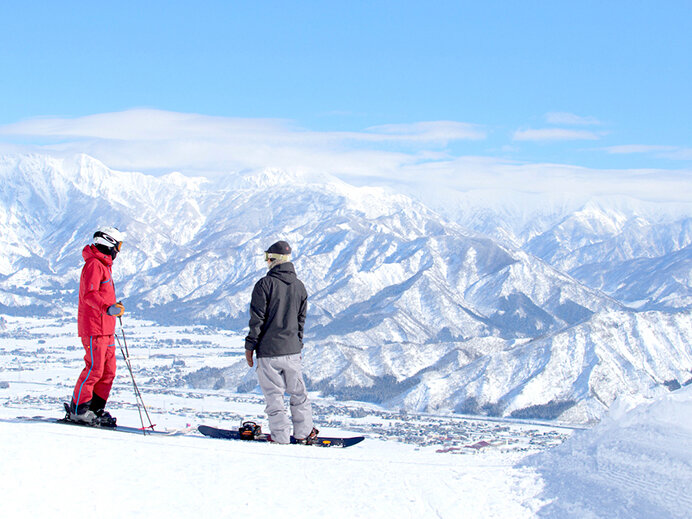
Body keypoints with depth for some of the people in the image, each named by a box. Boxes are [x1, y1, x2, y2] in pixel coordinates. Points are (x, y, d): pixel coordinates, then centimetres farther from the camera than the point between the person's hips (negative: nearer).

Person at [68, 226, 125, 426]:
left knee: (108, 371, 8)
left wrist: (115, 308, 42)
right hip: (94, 328, -10)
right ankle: (78, 409, 1)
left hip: (106, 330, 10)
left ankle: (96, 409, 14)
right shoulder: (94, 265, -12)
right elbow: (89, 295, -24)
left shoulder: (103, 265, 20)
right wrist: (108, 309, -38)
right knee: (94, 369, -8)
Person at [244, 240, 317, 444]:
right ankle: (303, 433, 22)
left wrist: (250, 346, -3)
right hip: (292, 350, 5)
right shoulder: (299, 286, 6)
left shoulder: (265, 284, -12)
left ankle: (281, 436, 4)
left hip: (268, 350, -5)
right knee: (298, 392, 16)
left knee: (274, 394, 2)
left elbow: (257, 319, -11)